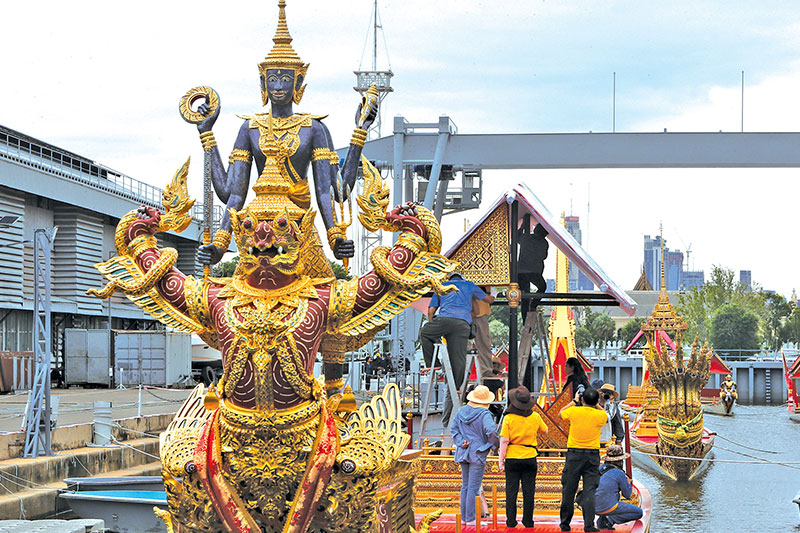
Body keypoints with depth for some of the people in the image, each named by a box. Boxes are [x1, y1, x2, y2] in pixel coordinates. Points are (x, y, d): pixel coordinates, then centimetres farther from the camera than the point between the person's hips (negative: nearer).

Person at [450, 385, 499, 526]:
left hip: (463, 452, 7)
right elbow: (491, 431, -26)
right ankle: (470, 519, -4)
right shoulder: (484, 414, -14)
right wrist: (495, 444, -9)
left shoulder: (462, 411, 5)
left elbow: (454, 429, 5)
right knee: (473, 488, -4)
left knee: (465, 486, 14)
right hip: (477, 453, -6)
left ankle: (464, 516, 18)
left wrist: (461, 442, -2)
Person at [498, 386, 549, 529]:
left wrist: (501, 460, -4)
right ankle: (528, 520, 9)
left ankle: (511, 521, 6)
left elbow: (504, 441, -10)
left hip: (512, 458, -2)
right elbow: (545, 431, 15)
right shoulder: (535, 417, -2)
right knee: (529, 491, 7)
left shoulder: (509, 418, -9)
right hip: (530, 458, 2)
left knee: (511, 491, 5)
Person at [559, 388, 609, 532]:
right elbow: (606, 415, 21)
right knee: (590, 491, -1)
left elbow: (561, 413, 17)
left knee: (568, 491, 9)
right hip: (592, 456, 0)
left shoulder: (574, 411, -6)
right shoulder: (600, 415, -5)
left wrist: (574, 401, 25)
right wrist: (596, 405, 23)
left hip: (574, 455, 0)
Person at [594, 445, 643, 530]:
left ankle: (602, 519, 18)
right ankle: (611, 519, -10)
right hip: (608, 507, -7)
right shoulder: (619, 473, -8)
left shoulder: (600, 469, 11)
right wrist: (629, 483, 23)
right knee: (639, 513, 5)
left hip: (595, 507, 7)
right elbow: (627, 495, 4)